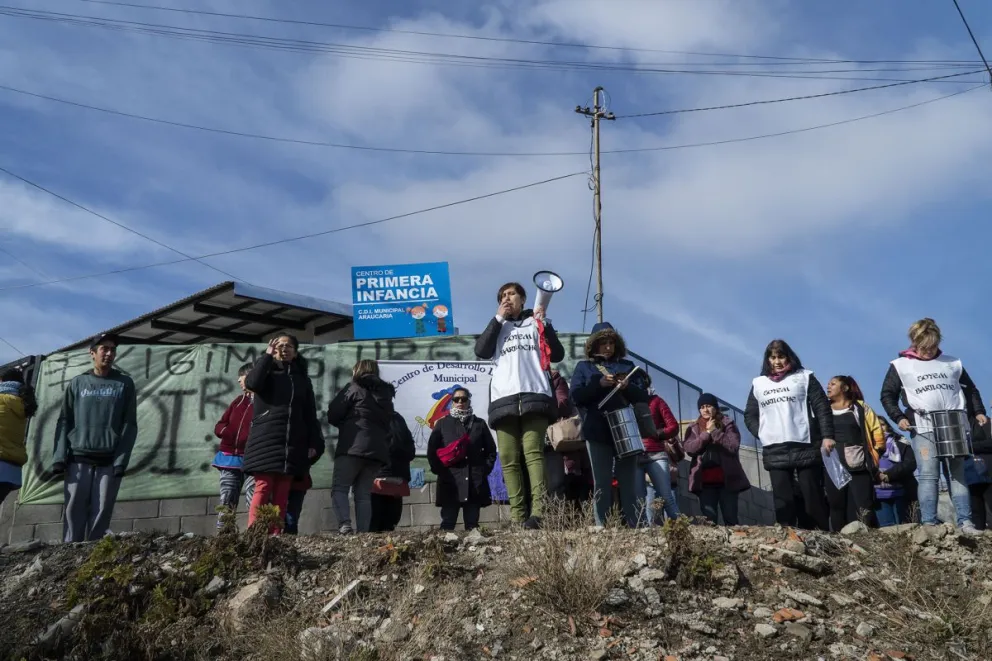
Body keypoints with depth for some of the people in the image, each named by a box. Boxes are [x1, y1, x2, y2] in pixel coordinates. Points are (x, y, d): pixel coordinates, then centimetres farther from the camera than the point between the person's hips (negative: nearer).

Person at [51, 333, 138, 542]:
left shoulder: (124, 383, 9)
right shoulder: (77, 383, 12)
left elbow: (129, 425, 3)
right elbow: (64, 421, 8)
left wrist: (121, 459, -8)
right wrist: (59, 457, -4)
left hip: (109, 461, -1)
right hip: (78, 459, 1)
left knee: (101, 513, -4)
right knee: (74, 511, -3)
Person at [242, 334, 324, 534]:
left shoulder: (302, 379, 18)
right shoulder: (267, 372, 9)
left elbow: (310, 414, 15)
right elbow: (252, 383, -15)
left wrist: (314, 443, 5)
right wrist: (267, 356, -6)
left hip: (293, 442, 3)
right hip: (266, 438, -3)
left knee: (282, 492, -1)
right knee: (263, 486, -13)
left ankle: (276, 534, -2)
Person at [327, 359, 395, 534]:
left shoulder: (354, 388, 4)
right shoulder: (386, 394, 22)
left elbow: (332, 415, 1)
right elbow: (388, 422, 27)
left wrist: (346, 424, 18)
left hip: (354, 446, -6)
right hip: (378, 449, 6)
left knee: (339, 488, -5)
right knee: (363, 493, 6)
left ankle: (344, 525, -26)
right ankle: (363, 533, -6)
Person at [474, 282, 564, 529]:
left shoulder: (535, 323, 23)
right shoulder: (497, 327, 28)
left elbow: (557, 355, 11)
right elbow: (481, 351, 7)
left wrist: (545, 324, 1)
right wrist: (499, 318, 8)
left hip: (534, 395, -2)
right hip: (504, 398, 3)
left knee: (533, 452, -18)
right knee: (509, 459, -8)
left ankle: (537, 512, -29)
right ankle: (518, 517, -12)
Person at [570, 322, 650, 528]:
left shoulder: (627, 366, 15)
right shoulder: (584, 367, 12)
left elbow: (644, 397, 11)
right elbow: (576, 396, -1)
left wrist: (627, 387, -10)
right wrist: (599, 384, -14)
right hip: (598, 432, -1)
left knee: (629, 485, 1)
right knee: (602, 485, -1)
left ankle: (635, 530, 0)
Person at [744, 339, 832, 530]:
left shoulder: (804, 377, 8)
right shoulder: (758, 384, 16)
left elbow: (822, 408, 2)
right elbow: (750, 415, 19)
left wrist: (827, 436, -9)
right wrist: (762, 435, 3)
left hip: (805, 448, -2)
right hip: (774, 452, 3)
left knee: (813, 497, -1)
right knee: (783, 500, 1)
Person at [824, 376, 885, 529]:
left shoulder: (860, 407, 9)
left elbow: (877, 430, 7)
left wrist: (875, 451, 0)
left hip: (859, 466, -2)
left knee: (864, 508, -9)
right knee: (838, 508, 4)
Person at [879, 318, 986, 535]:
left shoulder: (952, 363, 16)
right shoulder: (900, 366, 8)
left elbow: (970, 389, 22)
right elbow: (887, 395, 7)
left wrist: (978, 412, 7)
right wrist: (898, 417, -6)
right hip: (922, 428, -3)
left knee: (958, 474, 1)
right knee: (928, 475, -9)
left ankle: (965, 522, 0)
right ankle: (928, 523, -8)